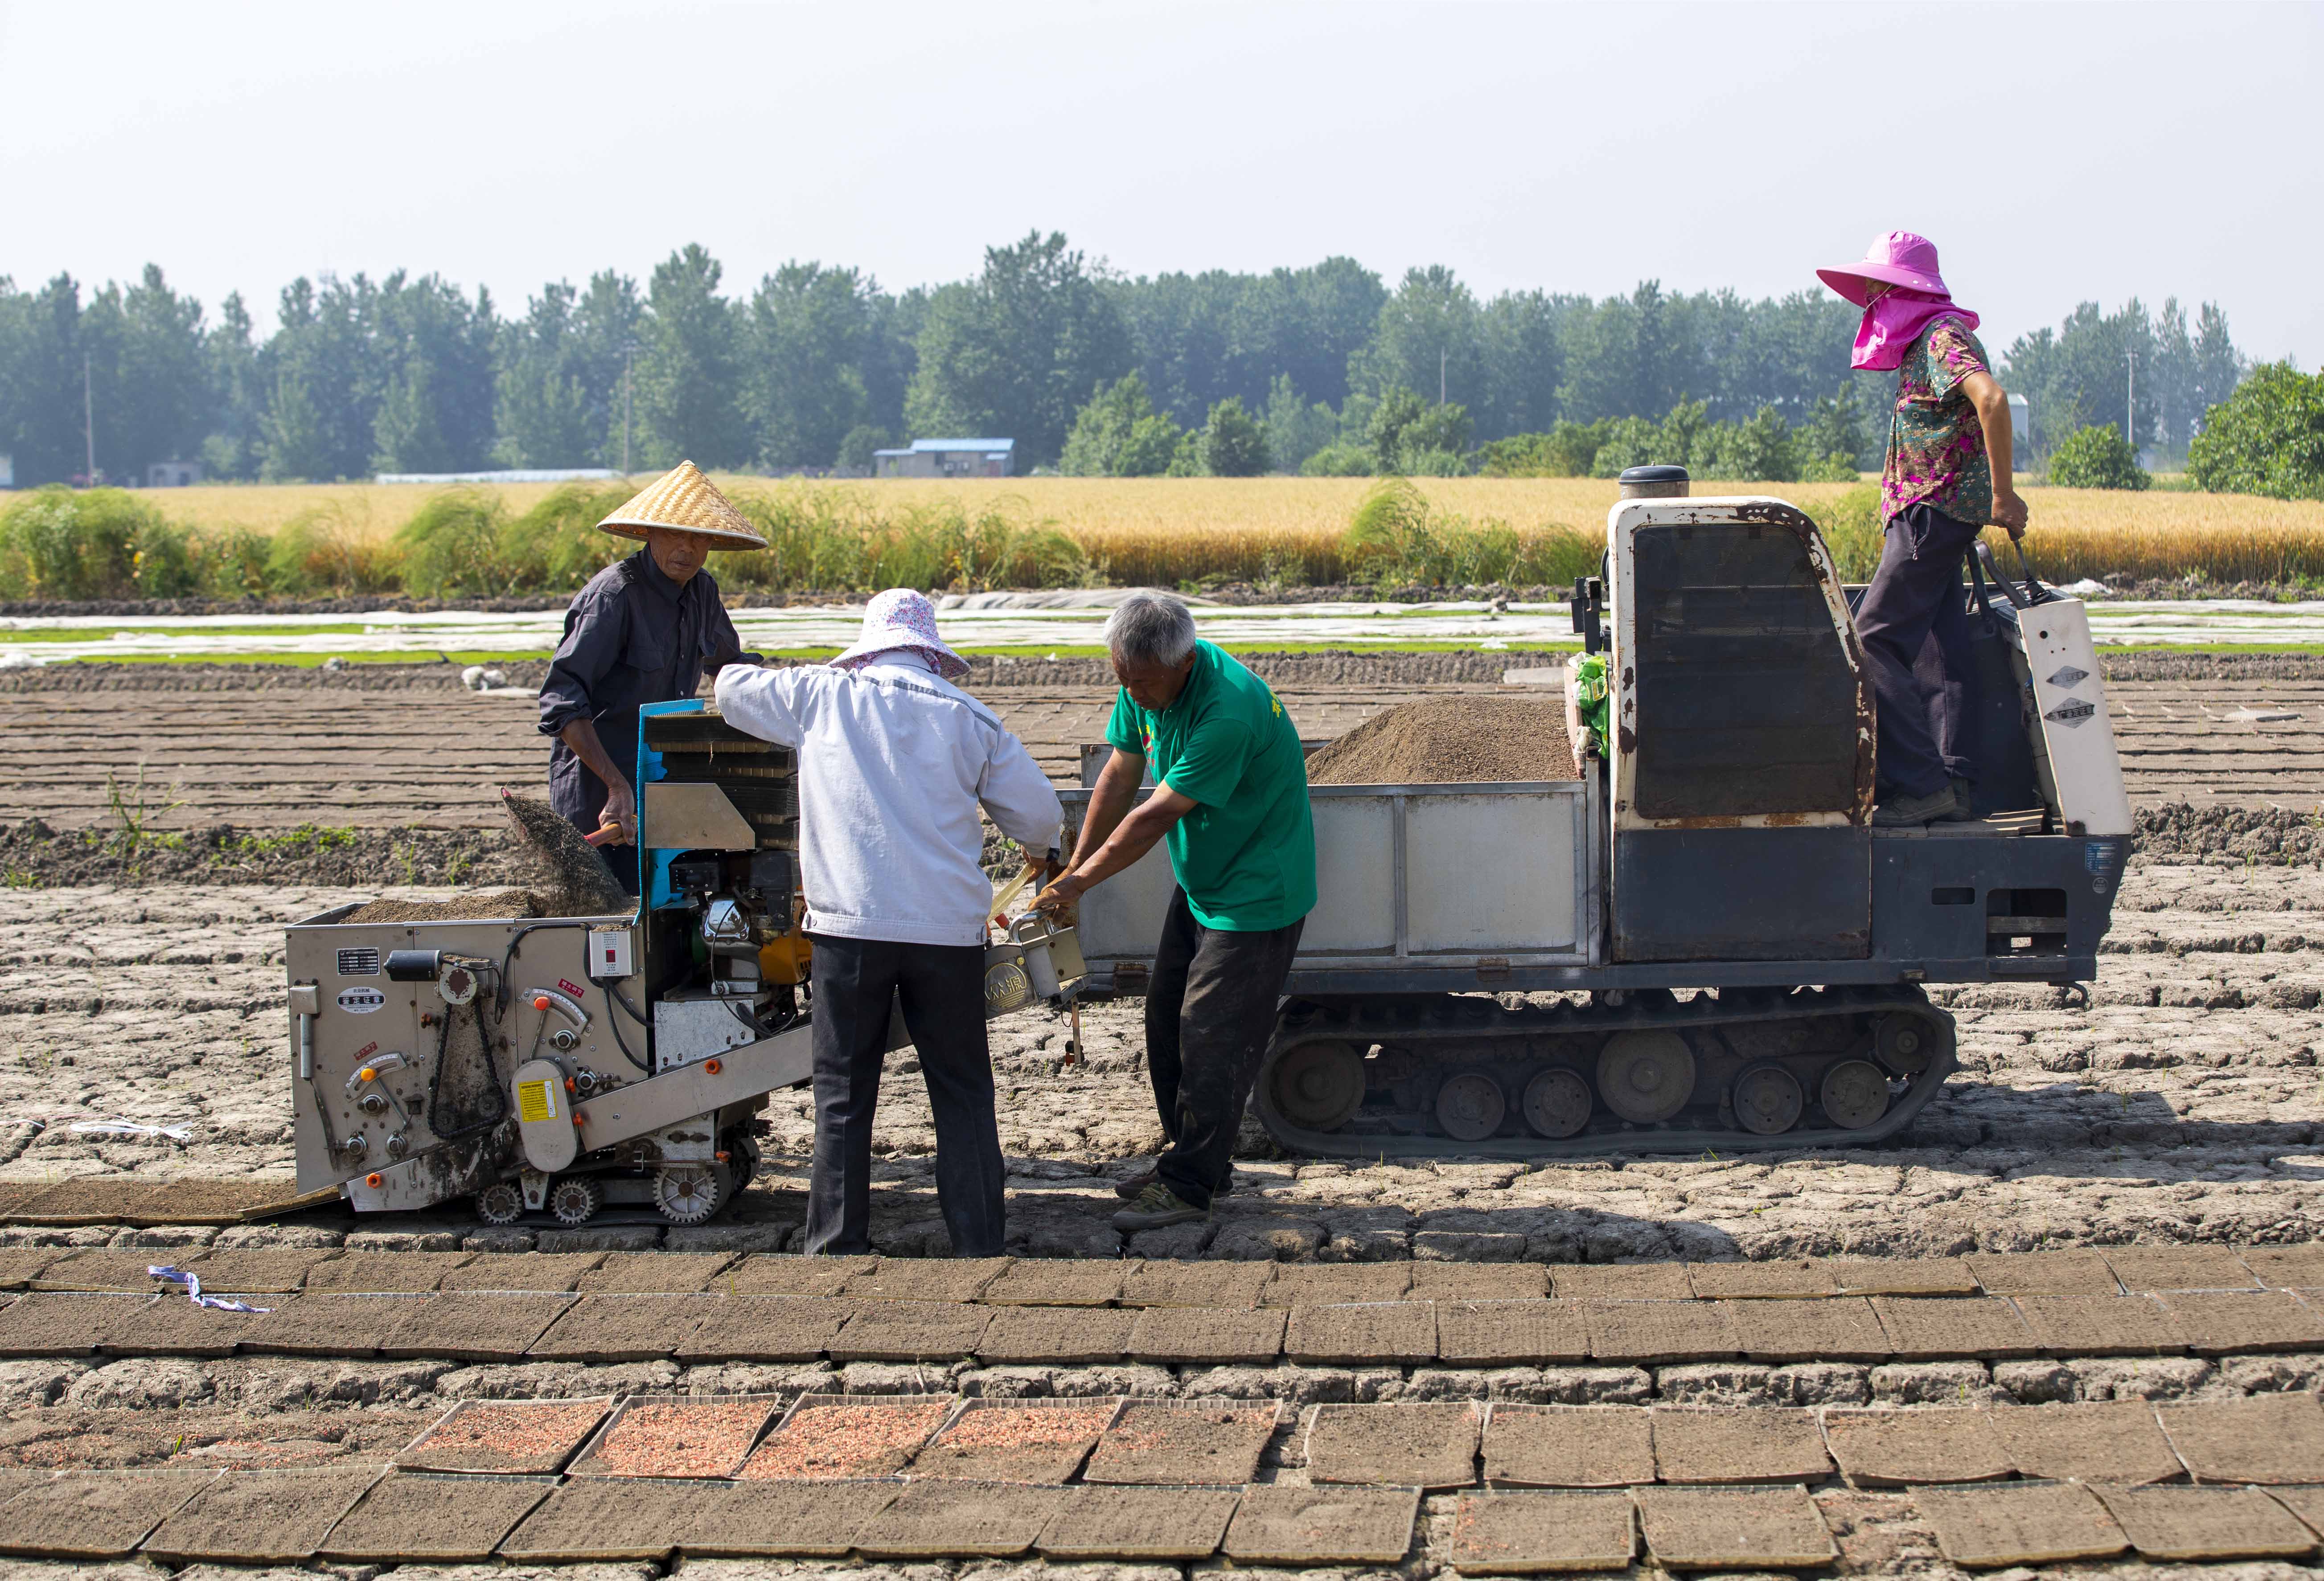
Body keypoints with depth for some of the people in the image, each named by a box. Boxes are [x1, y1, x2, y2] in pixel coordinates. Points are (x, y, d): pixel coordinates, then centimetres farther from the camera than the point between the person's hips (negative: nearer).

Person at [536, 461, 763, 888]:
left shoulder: (701, 590, 6)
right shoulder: (614, 594, -18)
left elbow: (730, 663, 29)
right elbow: (562, 702, -24)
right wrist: (617, 786, -30)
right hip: (599, 789, -8)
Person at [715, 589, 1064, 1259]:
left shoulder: (823, 696, 5)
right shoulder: (968, 718, 5)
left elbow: (731, 688, 21)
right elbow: (1038, 811, 10)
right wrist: (1039, 851, 33)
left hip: (850, 926, 0)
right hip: (948, 927, 0)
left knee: (843, 1091, 7)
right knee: (962, 1091, 8)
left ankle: (837, 1244, 9)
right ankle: (979, 1247, 7)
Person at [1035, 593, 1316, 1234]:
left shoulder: (1229, 712, -34)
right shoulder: (1144, 680, -7)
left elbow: (1156, 816, -27)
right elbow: (1119, 777, 4)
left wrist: (1083, 880, -16)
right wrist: (1072, 867, 5)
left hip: (1257, 892, -9)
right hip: (1201, 881, 9)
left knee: (1212, 1037, -7)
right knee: (1167, 1018, 14)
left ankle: (1188, 1187, 1)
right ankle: (1191, 1159, 26)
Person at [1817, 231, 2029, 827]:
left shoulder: (1944, 336, -13)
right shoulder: (1923, 345, 20)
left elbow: (1993, 400, -29)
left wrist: (2003, 496, -28)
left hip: (1933, 511, -10)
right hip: (1927, 516, 10)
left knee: (1874, 643, -13)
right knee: (1941, 647, 7)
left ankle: (1921, 783, -15)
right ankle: (1954, 784, 7)